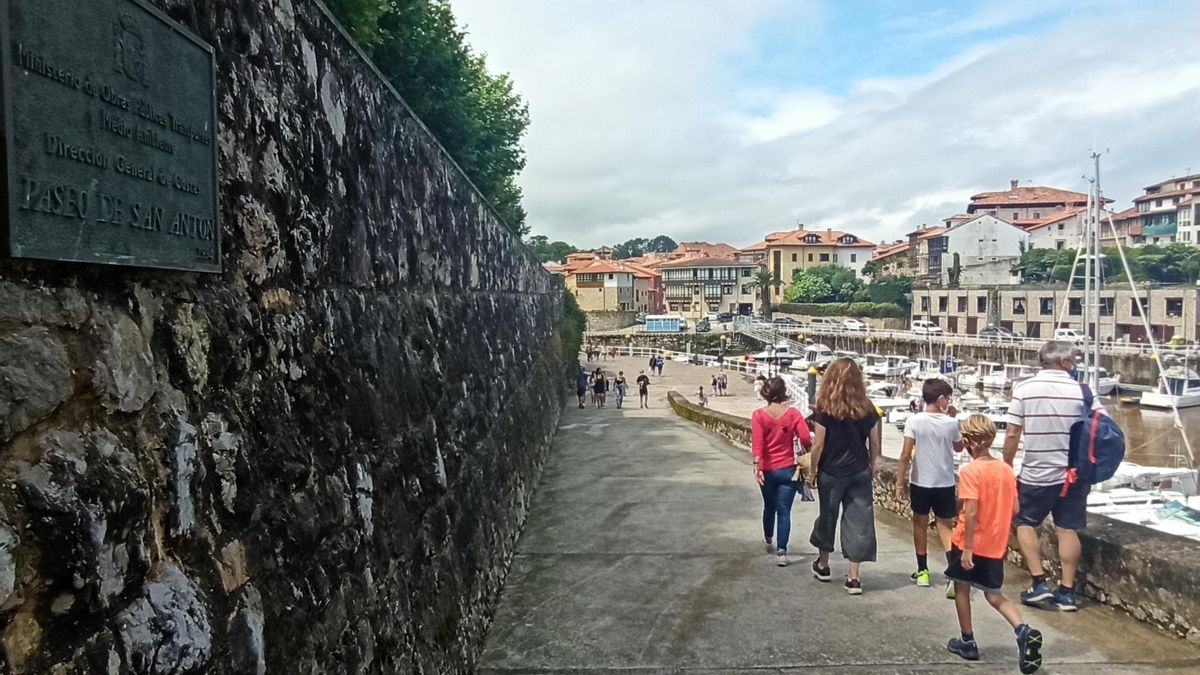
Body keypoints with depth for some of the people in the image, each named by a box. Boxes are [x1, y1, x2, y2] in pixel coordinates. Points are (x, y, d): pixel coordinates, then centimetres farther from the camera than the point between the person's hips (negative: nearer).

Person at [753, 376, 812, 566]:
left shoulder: (758, 415, -8)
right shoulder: (793, 413, -7)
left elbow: (757, 442, -18)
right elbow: (806, 439, -13)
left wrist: (756, 466, -23)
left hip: (767, 470, 1)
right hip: (788, 470, -1)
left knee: (769, 506, 22)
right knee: (784, 511, 2)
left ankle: (769, 541, 43)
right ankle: (781, 552, -3)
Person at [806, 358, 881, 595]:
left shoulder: (824, 408, -12)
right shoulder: (867, 407, -1)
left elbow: (819, 444, -10)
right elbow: (874, 443, 4)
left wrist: (813, 471, 1)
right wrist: (871, 466, 18)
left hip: (831, 472, -2)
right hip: (860, 472, 2)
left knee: (827, 516, 15)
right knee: (859, 520, 6)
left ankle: (823, 565, 33)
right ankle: (854, 577, 7)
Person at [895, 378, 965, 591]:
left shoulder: (914, 421, -11)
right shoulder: (950, 423, -6)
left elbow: (906, 455, -12)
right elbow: (959, 447, 14)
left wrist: (900, 482, -4)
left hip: (920, 483, -1)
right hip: (945, 483, 1)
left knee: (920, 524, 15)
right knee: (946, 527, 9)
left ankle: (922, 571, 24)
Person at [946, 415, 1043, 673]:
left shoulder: (970, 471, -19)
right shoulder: (1006, 469, 0)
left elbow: (971, 512, -23)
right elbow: (1015, 508, 5)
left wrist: (967, 549, -19)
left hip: (969, 544, -5)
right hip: (996, 545, 5)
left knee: (962, 588, 14)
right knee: (994, 595, 14)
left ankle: (967, 641, 24)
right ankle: (1022, 630, -9)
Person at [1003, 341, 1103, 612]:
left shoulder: (1024, 389, -7)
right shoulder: (1082, 390, -4)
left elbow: (1012, 436, -8)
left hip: (1036, 475, -2)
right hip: (1074, 474, 2)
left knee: (1025, 523, 15)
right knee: (1068, 530, 9)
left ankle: (1039, 583, 10)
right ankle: (1067, 591, 15)